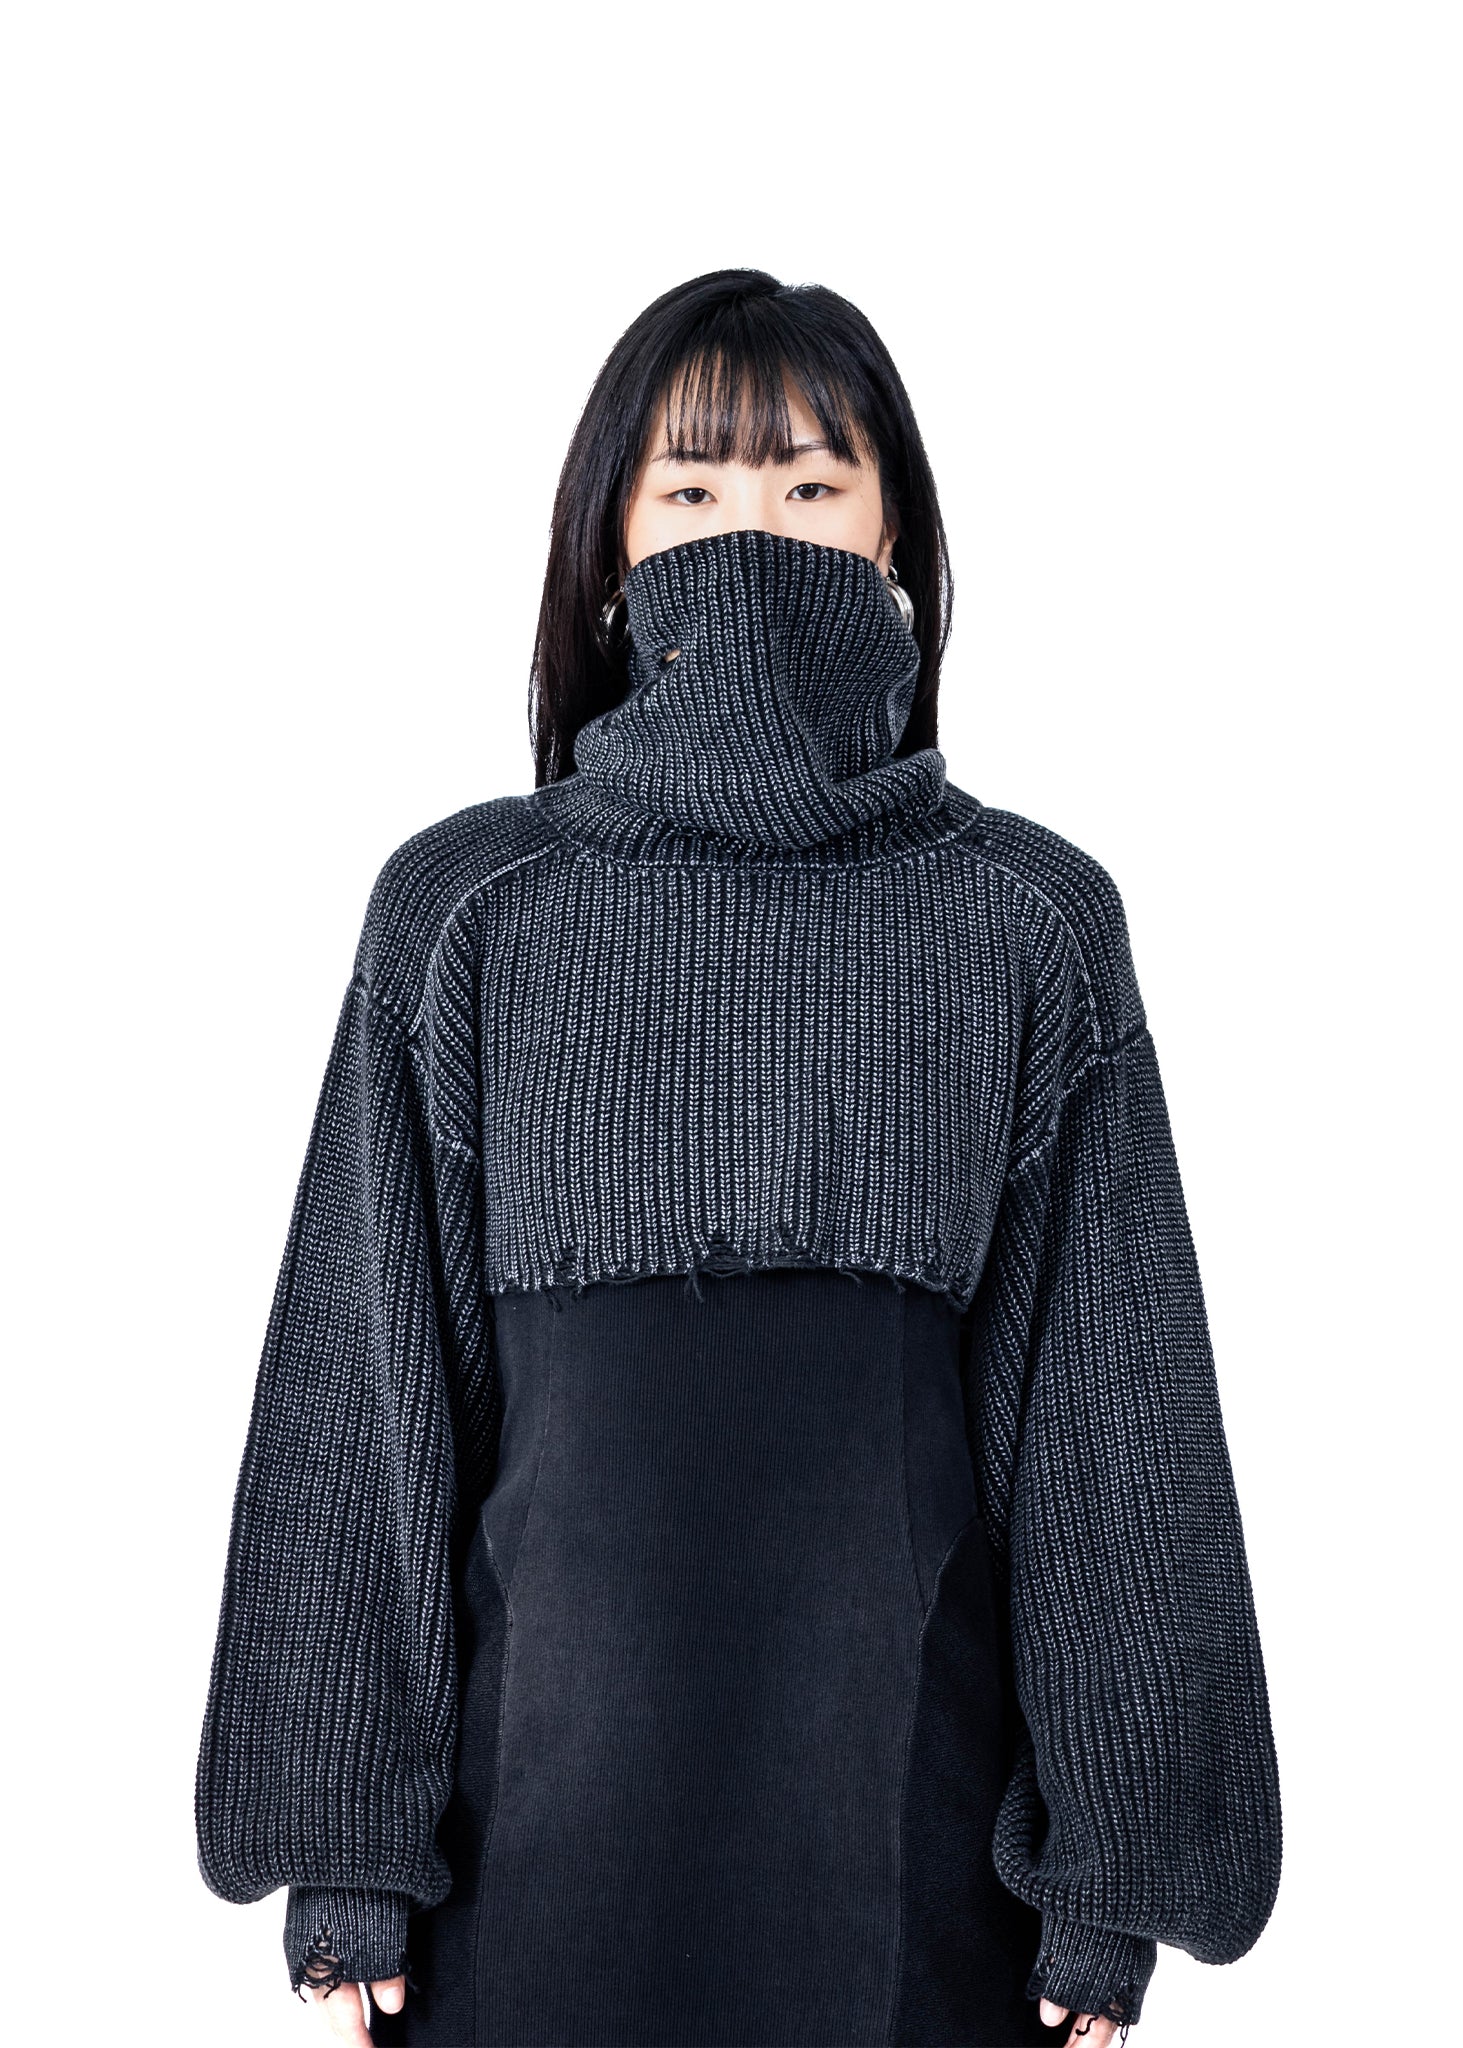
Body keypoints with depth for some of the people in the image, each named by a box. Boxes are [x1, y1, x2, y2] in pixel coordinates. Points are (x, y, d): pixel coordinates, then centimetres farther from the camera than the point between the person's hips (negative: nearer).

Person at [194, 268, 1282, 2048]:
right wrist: (344, 1851, -1)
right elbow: (359, 1379, 3)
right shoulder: (466, 909, 2)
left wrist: (1112, 1873, -1)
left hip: (908, 1766, 0)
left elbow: (1105, 1396, 2)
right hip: (552, 1754, 0)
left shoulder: (1029, 920, 2)